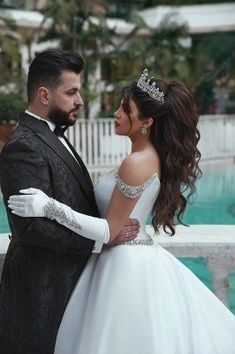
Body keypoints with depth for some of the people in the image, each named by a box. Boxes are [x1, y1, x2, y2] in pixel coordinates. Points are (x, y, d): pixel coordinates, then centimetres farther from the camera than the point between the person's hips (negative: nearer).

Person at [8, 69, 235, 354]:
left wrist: (49, 207, -21)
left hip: (126, 265, -9)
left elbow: (109, 231, -19)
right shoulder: (154, 157, 8)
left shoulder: (136, 163, -20)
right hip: (140, 256, 9)